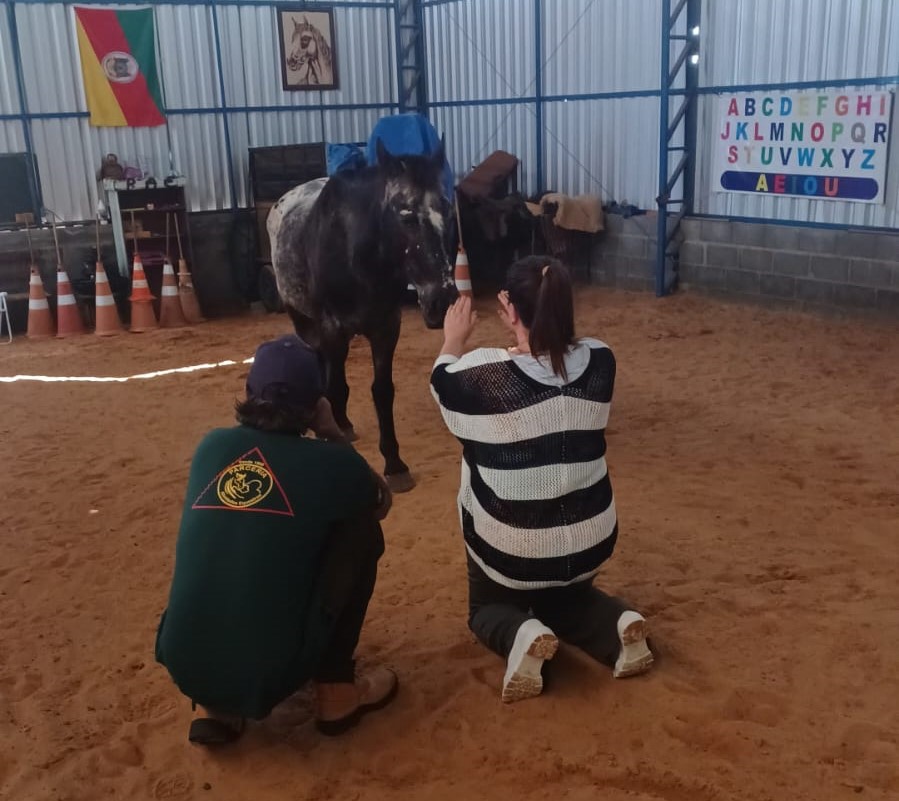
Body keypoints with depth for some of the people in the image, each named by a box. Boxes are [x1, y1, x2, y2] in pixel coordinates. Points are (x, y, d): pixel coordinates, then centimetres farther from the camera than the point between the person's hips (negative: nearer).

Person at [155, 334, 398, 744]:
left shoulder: (211, 446, 4)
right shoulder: (329, 462, -4)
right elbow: (382, 502, 18)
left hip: (184, 664, 4)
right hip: (270, 671, -4)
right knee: (361, 529, 11)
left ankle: (217, 708, 21)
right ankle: (336, 692, 13)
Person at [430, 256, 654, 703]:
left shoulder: (483, 373, -23)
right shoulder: (599, 361, -12)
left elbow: (442, 385, 2)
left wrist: (453, 341, 19)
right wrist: (529, 323, 9)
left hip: (510, 544, -3)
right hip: (591, 538, 4)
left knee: (489, 607, 27)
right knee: (566, 599, 34)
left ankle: (522, 636, -7)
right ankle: (617, 625, 2)